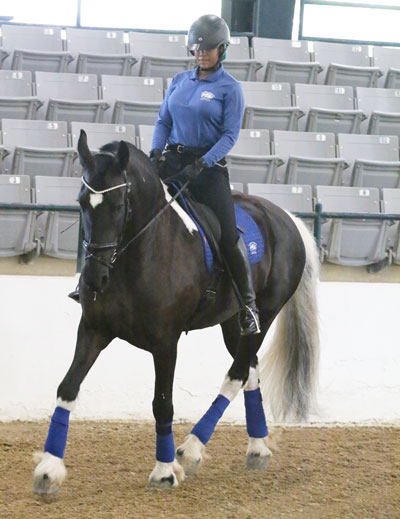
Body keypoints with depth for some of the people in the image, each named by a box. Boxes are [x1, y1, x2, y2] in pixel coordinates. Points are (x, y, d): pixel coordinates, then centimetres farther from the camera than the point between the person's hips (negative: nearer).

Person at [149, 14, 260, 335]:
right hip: (173, 160, 5)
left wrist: (200, 165, -20)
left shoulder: (230, 88, -4)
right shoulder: (180, 81, 10)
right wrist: (157, 152, -6)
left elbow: (230, 135, -10)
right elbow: (164, 121, 12)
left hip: (210, 164, -5)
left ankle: (248, 306, -4)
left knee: (229, 236, -9)